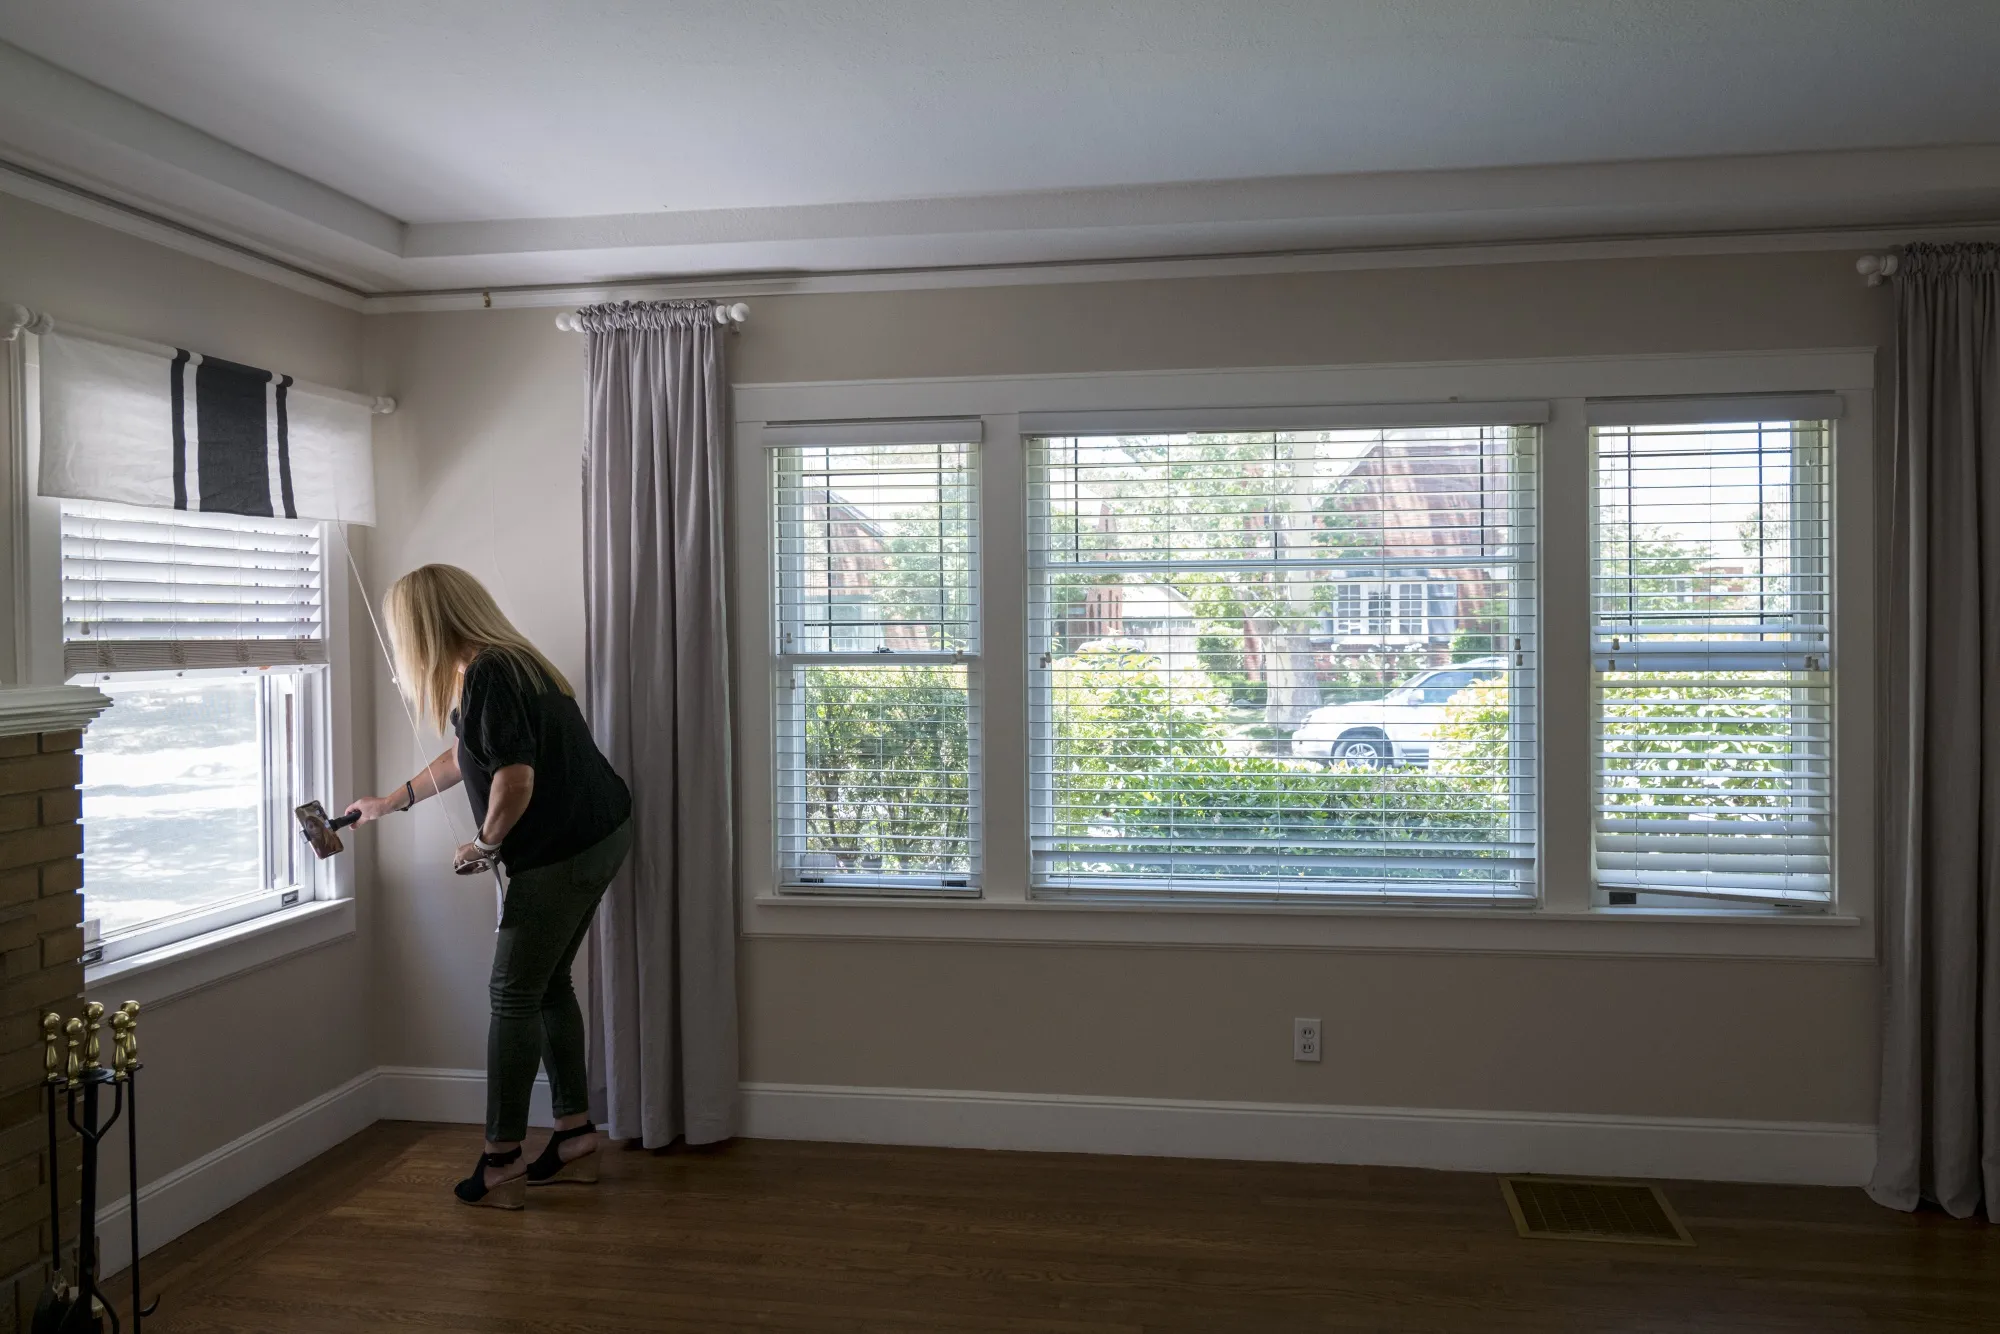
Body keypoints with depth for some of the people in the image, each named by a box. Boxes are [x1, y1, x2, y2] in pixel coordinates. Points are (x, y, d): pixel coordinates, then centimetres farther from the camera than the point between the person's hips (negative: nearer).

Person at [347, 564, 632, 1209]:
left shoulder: (489, 673, -17)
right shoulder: (503, 663, 15)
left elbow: (515, 778, -26)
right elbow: (467, 756, 30)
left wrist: (486, 844, -8)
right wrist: (390, 802, 40)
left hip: (562, 851, -10)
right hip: (600, 834, 10)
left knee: (514, 996, 1)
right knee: (548, 985, 17)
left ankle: (501, 1166, 10)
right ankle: (576, 1138, 24)